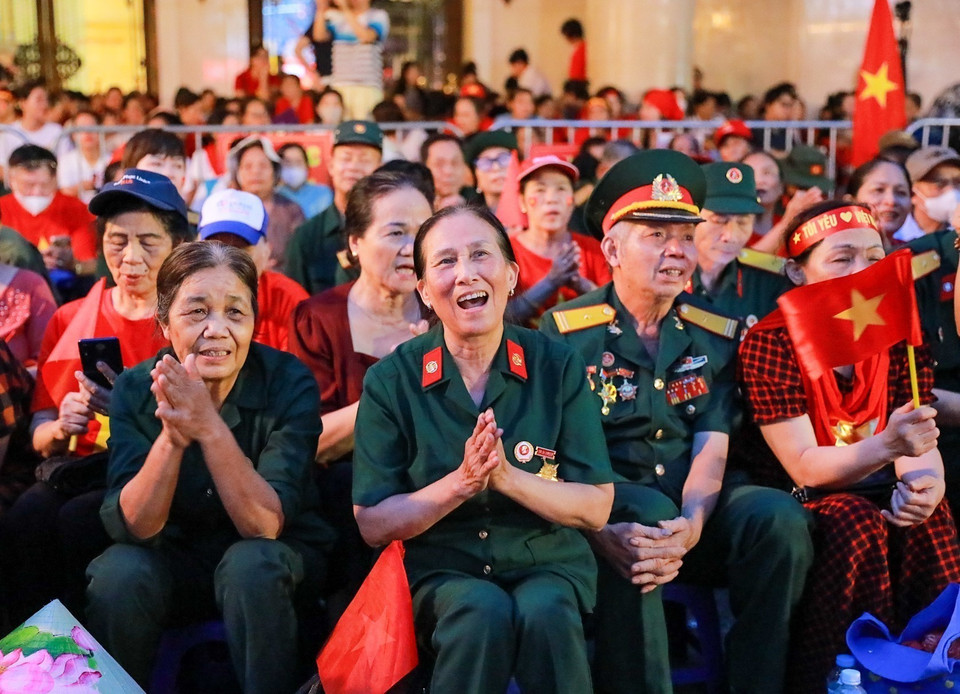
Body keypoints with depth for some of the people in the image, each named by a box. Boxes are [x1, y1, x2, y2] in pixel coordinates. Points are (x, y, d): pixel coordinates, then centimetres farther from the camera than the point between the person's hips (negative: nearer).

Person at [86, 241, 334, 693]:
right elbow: (133, 527, -20)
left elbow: (264, 526, -25)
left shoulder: (288, 382, -18)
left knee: (250, 564, -33)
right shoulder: (135, 390, -12)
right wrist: (172, 435, -37)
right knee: (118, 574, -28)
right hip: (176, 555, 2)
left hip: (278, 559, -1)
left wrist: (209, 427, -39)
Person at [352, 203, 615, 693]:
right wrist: (460, 483, -18)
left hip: (547, 563, 1)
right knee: (484, 611, -32)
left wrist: (507, 477, -18)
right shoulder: (390, 381, -2)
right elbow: (372, 525, -3)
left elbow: (596, 508, -2)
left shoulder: (558, 368, 0)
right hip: (440, 569, 0)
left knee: (544, 613, -32)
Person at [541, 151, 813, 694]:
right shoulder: (566, 331, 0)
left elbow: (711, 449, -1)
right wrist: (599, 531, -27)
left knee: (779, 516, -25)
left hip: (692, 511, 3)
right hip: (605, 505, -3)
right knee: (645, 510, -35)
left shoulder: (718, 336, 9)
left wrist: (691, 525, -23)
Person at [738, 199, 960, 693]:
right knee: (856, 521, -32)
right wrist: (887, 446, -39)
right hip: (796, 507, -4)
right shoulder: (769, 344, -16)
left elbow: (919, 443, -7)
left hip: (871, 495, 4)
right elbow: (805, 468, -21)